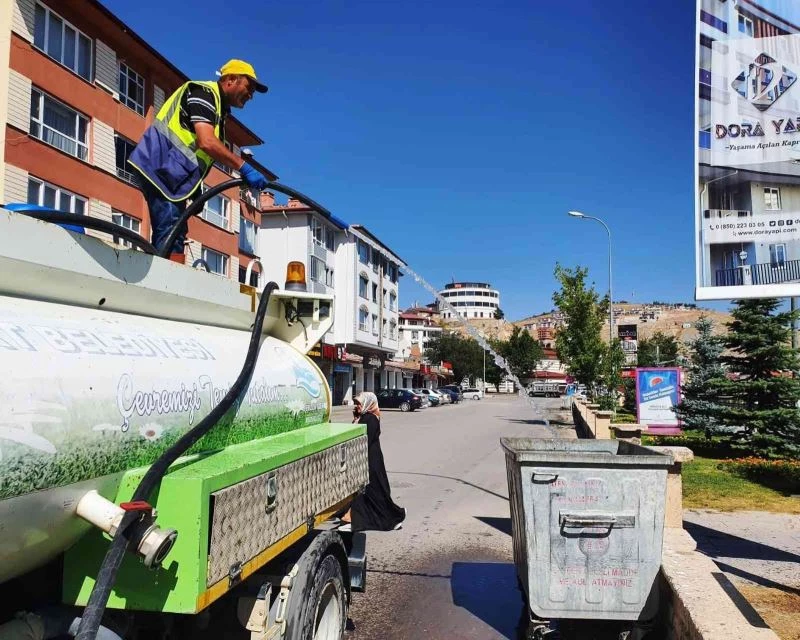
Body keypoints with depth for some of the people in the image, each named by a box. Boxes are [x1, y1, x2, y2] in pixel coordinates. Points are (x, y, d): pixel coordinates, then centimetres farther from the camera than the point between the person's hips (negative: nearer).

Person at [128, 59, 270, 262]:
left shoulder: (219, 109, 23)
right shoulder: (204, 91, -7)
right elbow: (206, 142, -22)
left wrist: (196, 192, 17)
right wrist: (245, 168, -20)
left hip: (171, 173, 10)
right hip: (161, 167, -10)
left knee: (174, 236, 6)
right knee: (172, 234, -18)